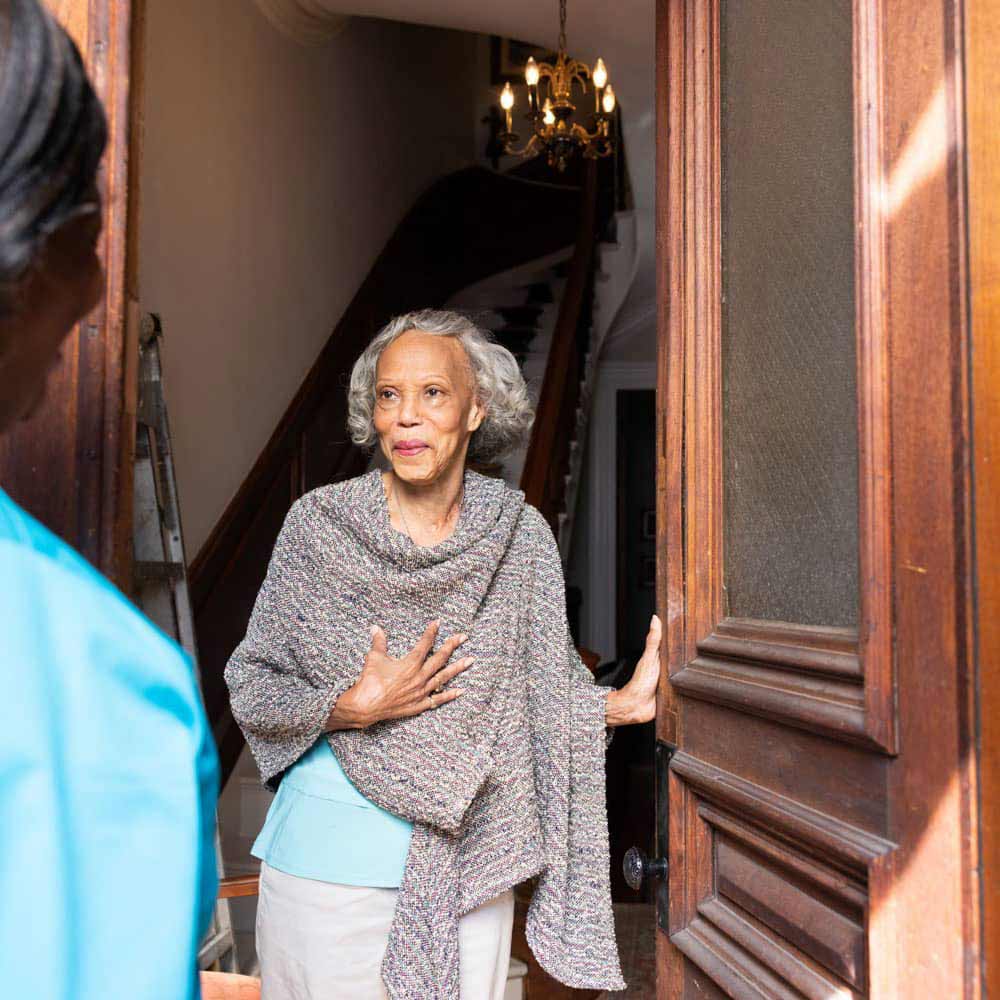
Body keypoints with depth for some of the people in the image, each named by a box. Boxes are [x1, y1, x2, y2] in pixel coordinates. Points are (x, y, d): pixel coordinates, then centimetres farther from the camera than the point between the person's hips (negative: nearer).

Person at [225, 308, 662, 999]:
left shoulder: (522, 533, -2)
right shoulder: (320, 521, -7)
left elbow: (546, 683, 6)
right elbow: (251, 688, -3)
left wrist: (624, 703, -11)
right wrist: (353, 708, -19)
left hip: (467, 863, 2)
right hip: (331, 857, -1)